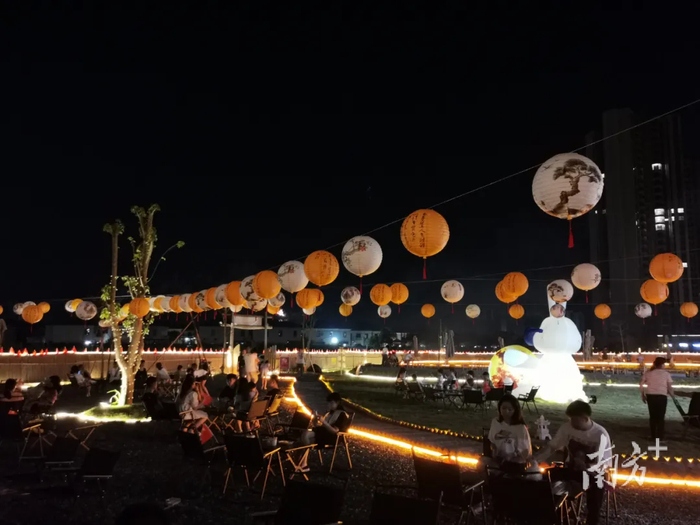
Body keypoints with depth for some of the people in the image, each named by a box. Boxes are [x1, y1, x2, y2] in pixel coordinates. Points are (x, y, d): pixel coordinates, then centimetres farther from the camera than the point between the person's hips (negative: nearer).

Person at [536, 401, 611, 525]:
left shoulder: (600, 434, -18)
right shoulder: (567, 427, -9)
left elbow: (596, 465, -15)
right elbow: (551, 447, -7)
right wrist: (533, 460, -19)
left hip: (592, 473, -3)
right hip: (571, 468, 3)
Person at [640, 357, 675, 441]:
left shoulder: (648, 372, 6)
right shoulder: (666, 373, -1)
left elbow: (641, 385, 4)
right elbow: (670, 387, -4)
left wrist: (643, 395, 14)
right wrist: (672, 395, 15)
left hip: (650, 396, 3)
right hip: (661, 396, -3)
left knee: (652, 416, 13)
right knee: (661, 417, 6)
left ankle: (653, 436, 18)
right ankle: (659, 437, 6)